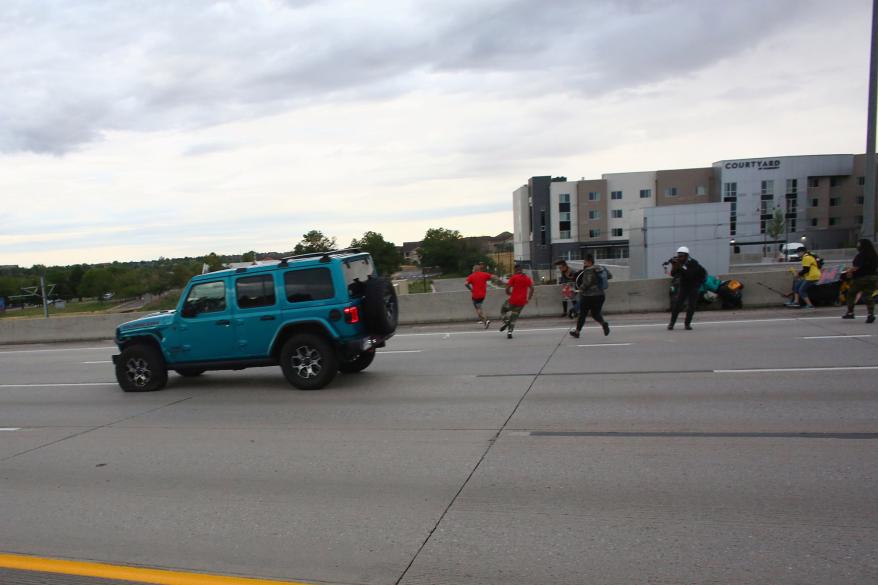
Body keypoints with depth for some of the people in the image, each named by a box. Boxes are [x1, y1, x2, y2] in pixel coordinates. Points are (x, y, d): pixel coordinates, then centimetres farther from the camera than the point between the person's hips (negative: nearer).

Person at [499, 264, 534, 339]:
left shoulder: (513, 277, -5)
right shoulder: (527, 278, 8)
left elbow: (507, 289, -11)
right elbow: (532, 289, 2)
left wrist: (509, 293, 9)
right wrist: (528, 298, 9)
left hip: (513, 300, -4)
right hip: (522, 301, 4)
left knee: (503, 310, 19)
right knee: (514, 317, 15)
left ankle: (506, 322, -7)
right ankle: (510, 332, 4)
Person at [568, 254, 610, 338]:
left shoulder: (588, 270, -16)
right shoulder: (601, 268, 7)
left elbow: (586, 283, -24)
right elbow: (608, 276, 22)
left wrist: (580, 288, -6)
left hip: (588, 296, -6)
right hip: (600, 295, 6)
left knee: (582, 314, 9)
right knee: (596, 314, 15)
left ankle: (577, 332, 21)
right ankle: (604, 323, -15)